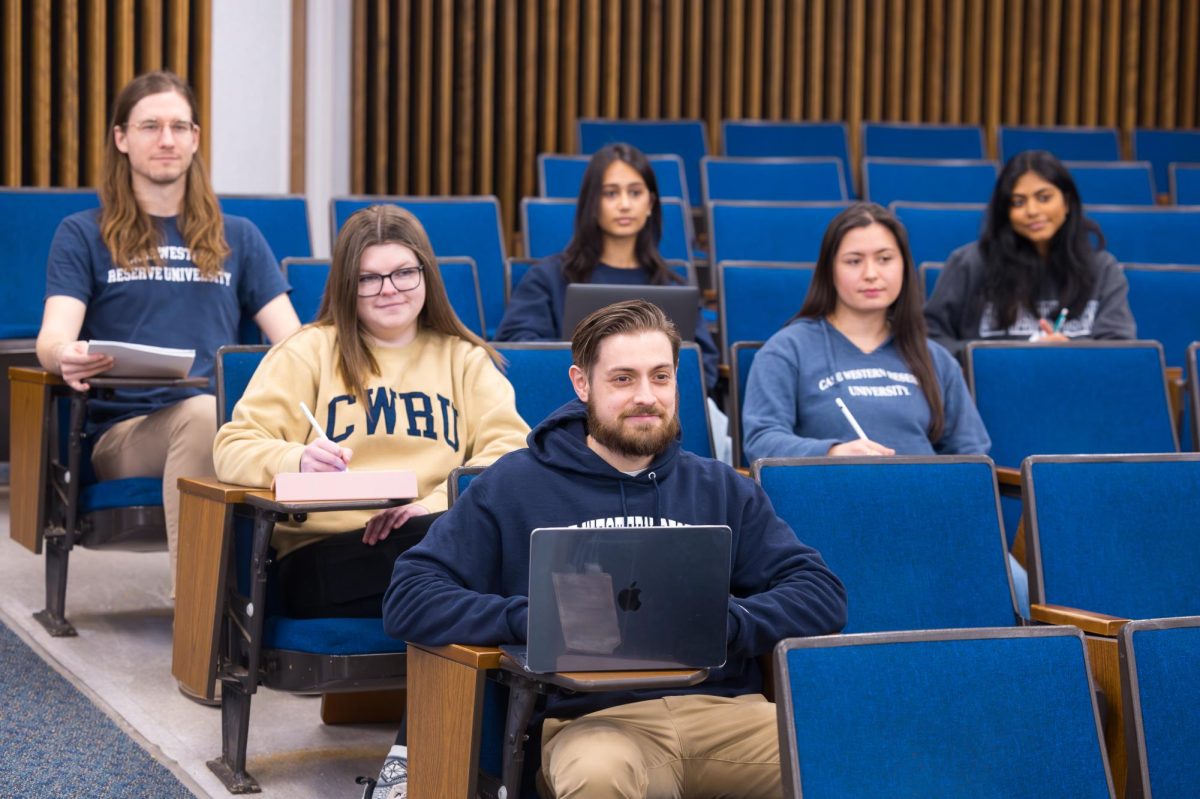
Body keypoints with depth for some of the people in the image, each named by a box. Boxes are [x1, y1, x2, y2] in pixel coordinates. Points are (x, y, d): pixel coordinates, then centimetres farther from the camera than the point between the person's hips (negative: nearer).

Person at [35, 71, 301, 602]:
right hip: (123, 429, -2)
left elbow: (292, 341, 14)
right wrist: (66, 357, -26)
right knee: (204, 412, -38)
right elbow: (52, 339, 1)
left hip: (230, 427, 2)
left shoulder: (238, 238, 23)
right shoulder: (83, 235, 15)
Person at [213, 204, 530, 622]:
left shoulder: (466, 358, 22)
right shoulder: (308, 351, 16)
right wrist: (299, 462, -17)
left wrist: (435, 504, -13)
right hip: (324, 553, -2)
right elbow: (233, 449, 7)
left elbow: (513, 447, 7)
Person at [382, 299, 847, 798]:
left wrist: (721, 622, -9)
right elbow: (408, 599, 3)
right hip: (589, 717, -2)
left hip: (724, 708, 2)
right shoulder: (514, 486, 11)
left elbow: (822, 594, 10)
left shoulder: (722, 490, 18)